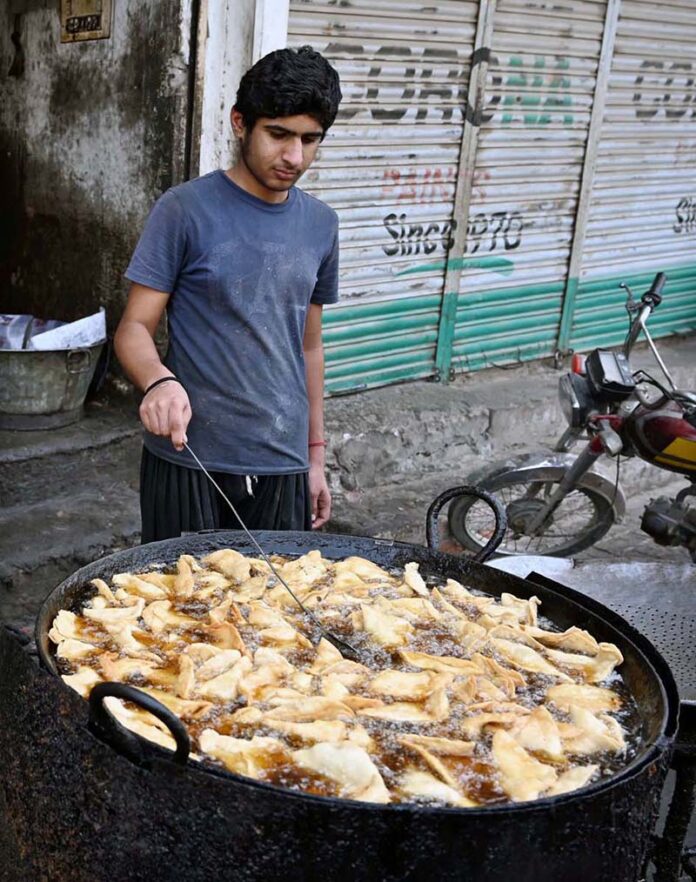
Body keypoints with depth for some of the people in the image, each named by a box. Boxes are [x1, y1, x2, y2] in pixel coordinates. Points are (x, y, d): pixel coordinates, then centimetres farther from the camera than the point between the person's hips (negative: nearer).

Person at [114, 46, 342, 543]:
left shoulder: (320, 225, 7)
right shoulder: (186, 210, -8)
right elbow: (134, 328, -8)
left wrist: (316, 456, 15)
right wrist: (159, 381, -29)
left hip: (282, 466, 4)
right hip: (189, 462, -4)